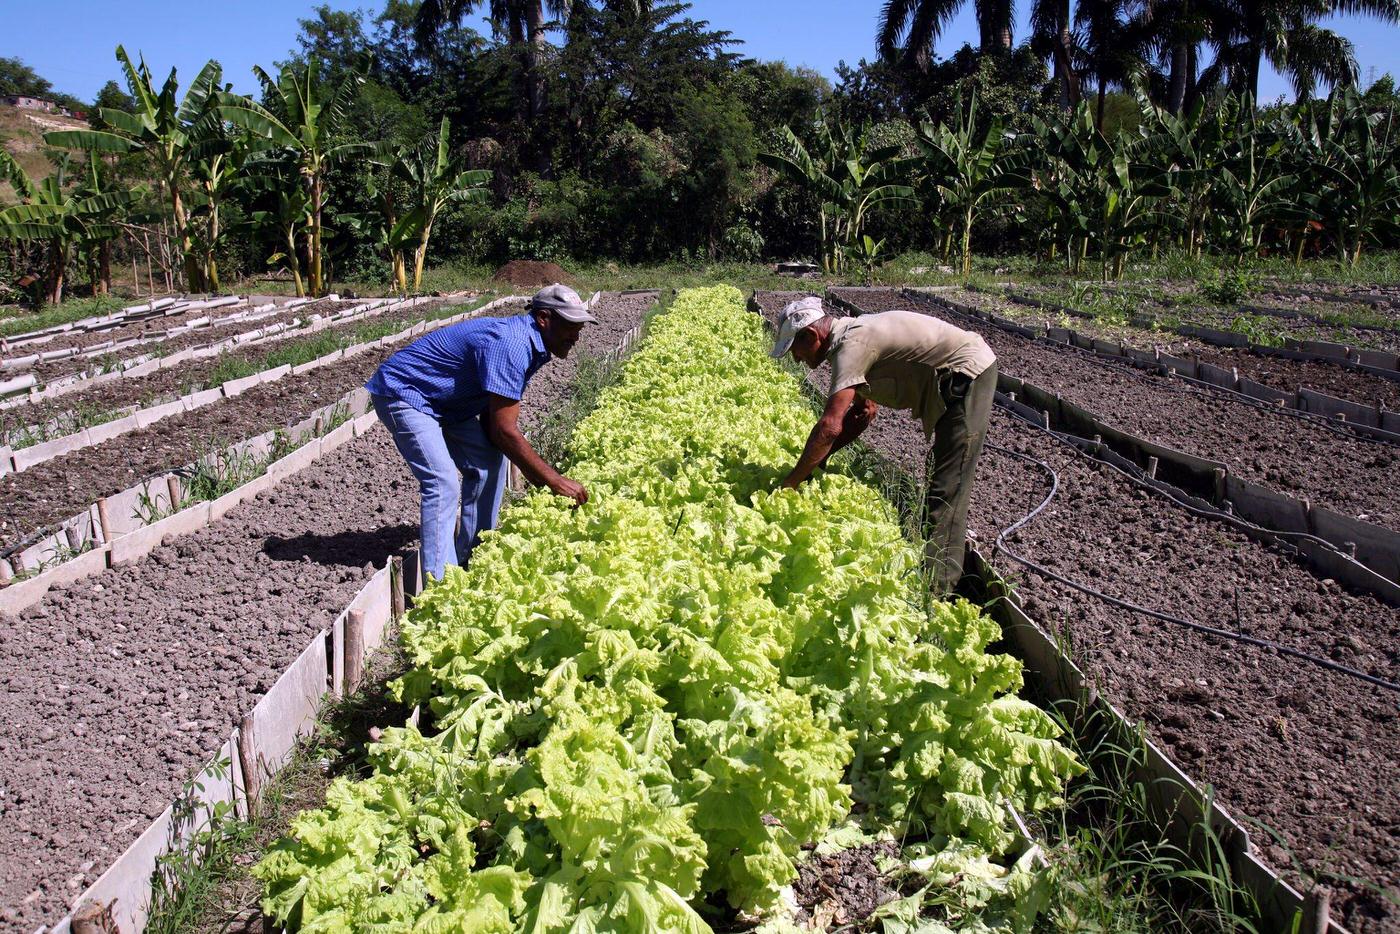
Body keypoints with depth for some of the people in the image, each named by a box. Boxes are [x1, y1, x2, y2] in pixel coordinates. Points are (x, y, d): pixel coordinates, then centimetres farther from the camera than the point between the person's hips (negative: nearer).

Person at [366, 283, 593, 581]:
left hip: (444, 402, 10)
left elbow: (492, 422, 5)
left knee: (489, 463, 3)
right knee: (444, 484, -20)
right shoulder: (509, 344, -28)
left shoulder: (529, 347, 4)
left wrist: (541, 481, 0)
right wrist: (555, 481, -21)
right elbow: (504, 432, -28)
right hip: (401, 392, -10)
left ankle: (472, 559, 11)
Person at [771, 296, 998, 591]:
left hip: (967, 375, -11)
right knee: (944, 481, 21)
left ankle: (935, 589, -9)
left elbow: (830, 425, -30)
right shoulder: (855, 335, 8)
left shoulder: (850, 345, -23)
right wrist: (819, 457, 9)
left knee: (946, 489, -11)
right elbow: (864, 411, 15)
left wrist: (790, 483, -21)